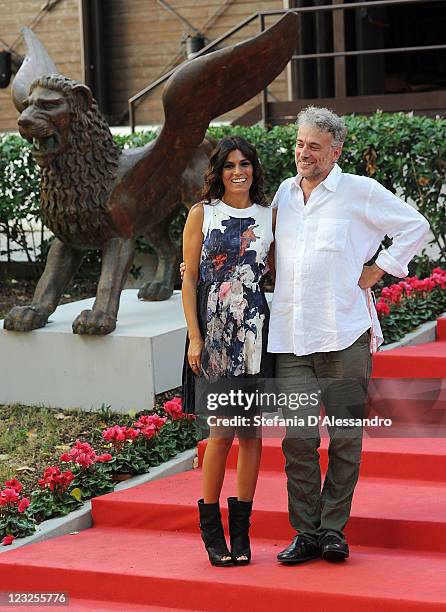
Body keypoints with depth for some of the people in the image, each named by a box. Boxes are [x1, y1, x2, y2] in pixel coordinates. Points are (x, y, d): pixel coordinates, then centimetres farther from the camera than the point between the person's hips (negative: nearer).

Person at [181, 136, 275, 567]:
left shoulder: (268, 216, 9)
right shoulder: (202, 214, 3)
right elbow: (189, 278, 1)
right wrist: (194, 337, -7)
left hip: (255, 330, 3)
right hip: (213, 332, -3)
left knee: (251, 432, 4)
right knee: (222, 432, -5)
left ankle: (241, 530, 12)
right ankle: (210, 527, 9)